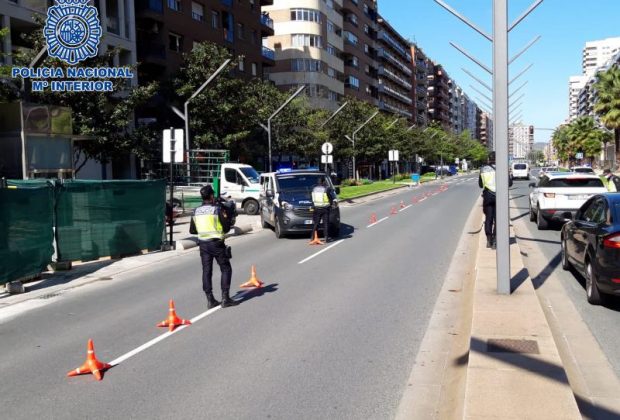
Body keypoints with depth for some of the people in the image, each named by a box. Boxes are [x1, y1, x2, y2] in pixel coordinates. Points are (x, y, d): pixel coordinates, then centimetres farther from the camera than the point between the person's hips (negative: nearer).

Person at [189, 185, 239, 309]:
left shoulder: (196, 211, 6)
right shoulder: (217, 209, -10)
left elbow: (192, 230, 11)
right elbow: (226, 228, -8)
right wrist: (231, 220, 10)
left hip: (203, 244, 5)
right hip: (216, 243, -5)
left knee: (206, 271, 9)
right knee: (226, 269, 6)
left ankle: (210, 300, 10)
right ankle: (225, 298, 1)